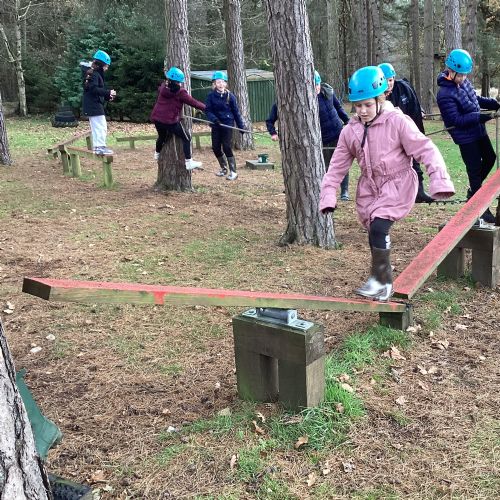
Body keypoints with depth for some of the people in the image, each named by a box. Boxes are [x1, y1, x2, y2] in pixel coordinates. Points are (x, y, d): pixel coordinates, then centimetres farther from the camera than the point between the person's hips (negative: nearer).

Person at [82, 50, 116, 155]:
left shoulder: (94, 73, 18)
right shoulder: (94, 74, -13)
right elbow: (94, 89, -25)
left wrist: (107, 97, 10)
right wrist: (108, 92, -27)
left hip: (91, 106, 10)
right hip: (95, 106, -10)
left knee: (96, 127, 13)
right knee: (101, 126, -10)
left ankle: (96, 146, 18)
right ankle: (100, 147, -12)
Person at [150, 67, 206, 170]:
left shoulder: (163, 87, 6)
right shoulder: (180, 92, -12)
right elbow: (192, 102, -10)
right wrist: (205, 107, -1)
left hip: (157, 118, 7)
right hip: (171, 120, -7)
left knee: (162, 136, 33)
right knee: (186, 138, 4)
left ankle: (157, 153, 55)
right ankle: (188, 162, -1)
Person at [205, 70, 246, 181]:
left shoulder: (230, 96, -2)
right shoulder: (211, 96, 0)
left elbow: (236, 112, 2)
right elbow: (207, 110, -4)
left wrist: (241, 126, 3)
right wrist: (213, 118, -24)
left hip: (228, 124, -3)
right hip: (216, 125, 3)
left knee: (226, 147, -11)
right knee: (216, 148, 4)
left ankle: (233, 172, -3)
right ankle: (224, 168, 26)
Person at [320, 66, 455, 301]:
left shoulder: (397, 122, -14)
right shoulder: (350, 131, 1)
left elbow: (425, 149, -16)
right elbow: (337, 166, 6)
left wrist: (440, 181, -26)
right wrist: (328, 195, -1)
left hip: (397, 184, -5)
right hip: (369, 188, 5)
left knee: (378, 228, -24)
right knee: (375, 234, 7)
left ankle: (381, 279, -8)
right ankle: (382, 282, 26)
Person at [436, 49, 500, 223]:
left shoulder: (464, 81, 1)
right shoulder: (445, 94, -24)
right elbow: (456, 120, -24)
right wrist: (481, 117, -29)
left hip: (478, 130, 9)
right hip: (465, 136, -9)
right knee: (475, 169, 0)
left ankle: (473, 190, 39)